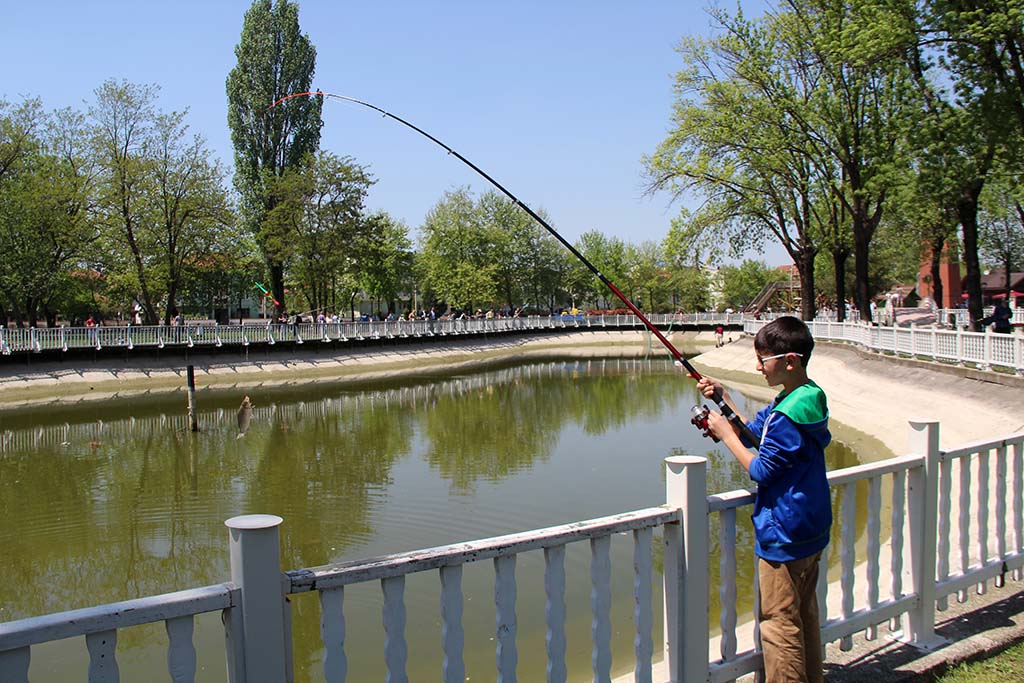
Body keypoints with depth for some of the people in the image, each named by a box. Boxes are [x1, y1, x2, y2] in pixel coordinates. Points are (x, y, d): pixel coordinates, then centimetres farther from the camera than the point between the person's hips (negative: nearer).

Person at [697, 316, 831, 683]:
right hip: (810, 530, 10)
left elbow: (762, 470, -19)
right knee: (804, 616, 20)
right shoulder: (808, 397, 7)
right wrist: (723, 398, 3)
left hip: (784, 536, -10)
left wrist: (725, 433, -11)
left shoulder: (790, 413, -24)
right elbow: (753, 432, 14)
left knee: (779, 622, 0)